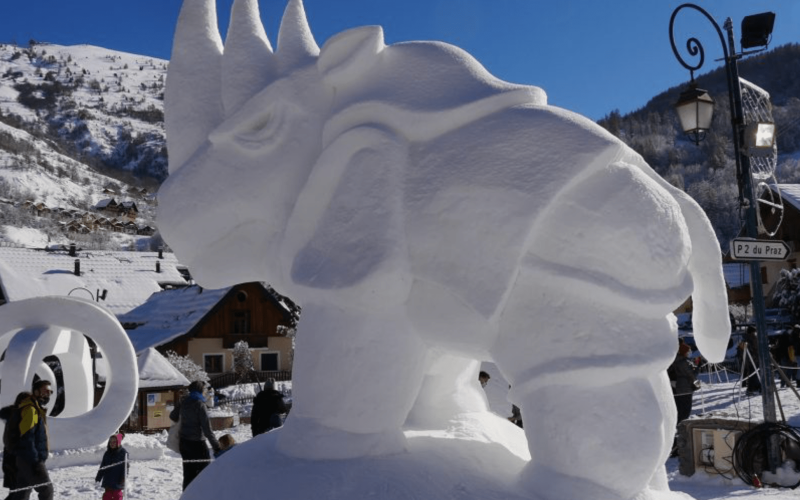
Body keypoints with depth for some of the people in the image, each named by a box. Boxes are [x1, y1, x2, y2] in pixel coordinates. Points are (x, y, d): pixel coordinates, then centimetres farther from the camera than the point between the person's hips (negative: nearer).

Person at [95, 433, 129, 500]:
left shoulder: (123, 452, -7)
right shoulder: (107, 453, 8)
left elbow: (126, 466, -9)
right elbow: (102, 466, 14)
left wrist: (123, 477, -16)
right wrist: (98, 477, 13)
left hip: (117, 481, -5)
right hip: (107, 480, 5)